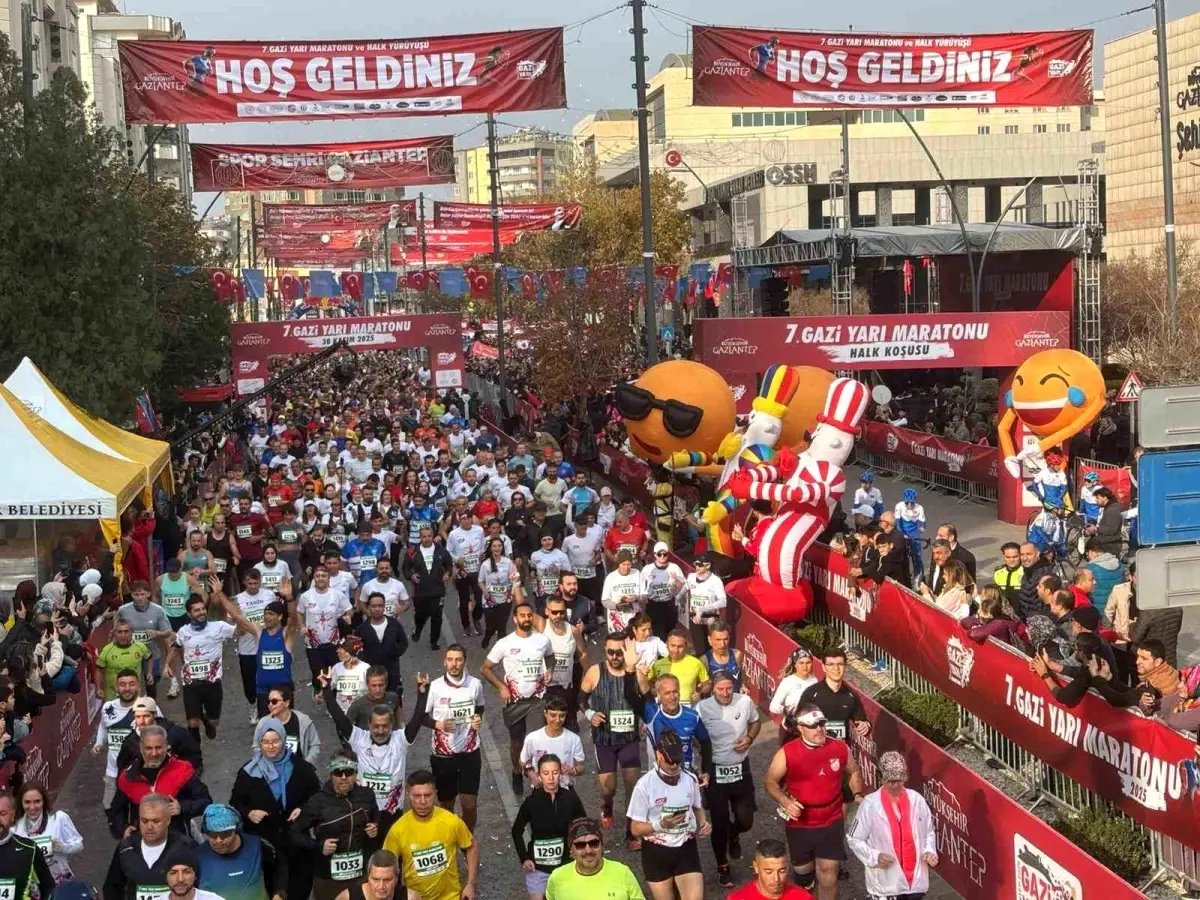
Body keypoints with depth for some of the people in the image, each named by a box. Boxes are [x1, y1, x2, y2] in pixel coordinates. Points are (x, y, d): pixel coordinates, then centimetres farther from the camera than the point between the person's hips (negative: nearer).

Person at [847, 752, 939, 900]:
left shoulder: (917, 799, -3)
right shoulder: (870, 804, -12)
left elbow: (929, 832, 11)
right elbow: (854, 839, -6)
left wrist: (929, 851, -7)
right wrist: (875, 857, -19)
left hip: (916, 879, 3)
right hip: (886, 882, -3)